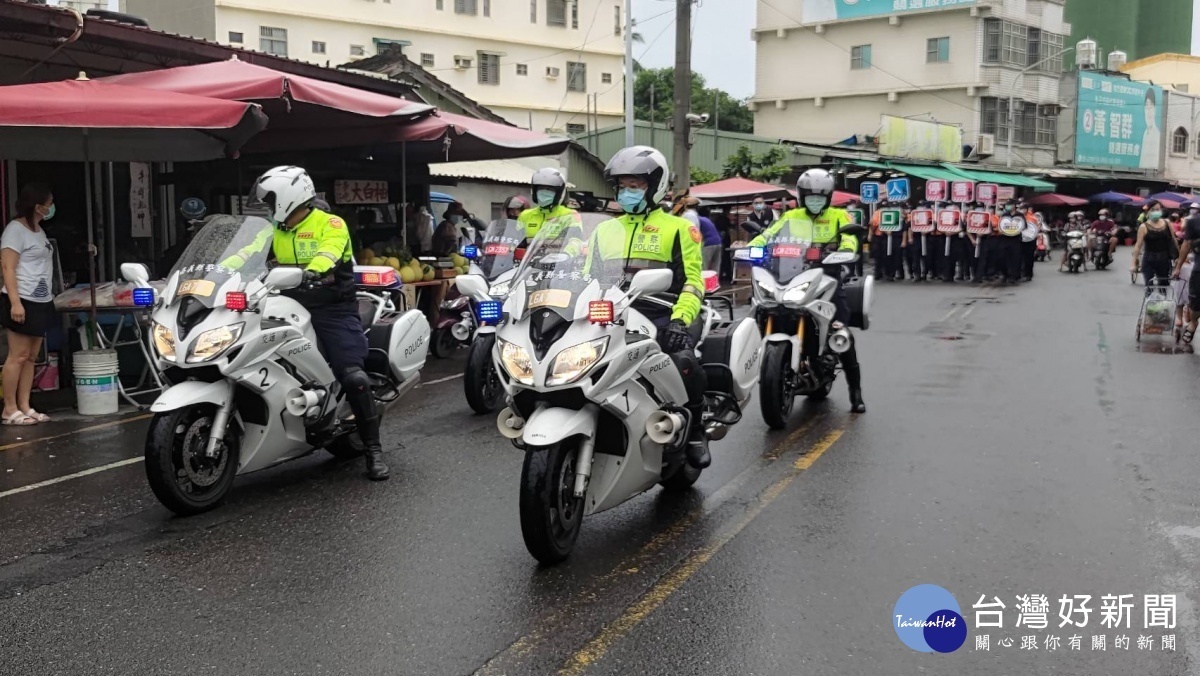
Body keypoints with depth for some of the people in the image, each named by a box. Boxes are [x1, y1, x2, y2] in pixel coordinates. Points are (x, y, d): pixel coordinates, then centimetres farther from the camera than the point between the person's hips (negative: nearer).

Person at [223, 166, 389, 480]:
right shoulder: (274, 233, 15)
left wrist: (312, 271, -43)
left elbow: (328, 252, -23)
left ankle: (373, 449, -7)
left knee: (353, 377, -15)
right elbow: (246, 255, 3)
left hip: (333, 309, -6)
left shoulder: (331, 225, -4)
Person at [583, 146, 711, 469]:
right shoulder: (605, 229, 24)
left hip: (660, 317, -4)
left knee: (684, 362, -33)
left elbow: (693, 281, 0)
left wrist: (680, 320, -18)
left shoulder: (678, 228, 10)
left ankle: (695, 431, -9)